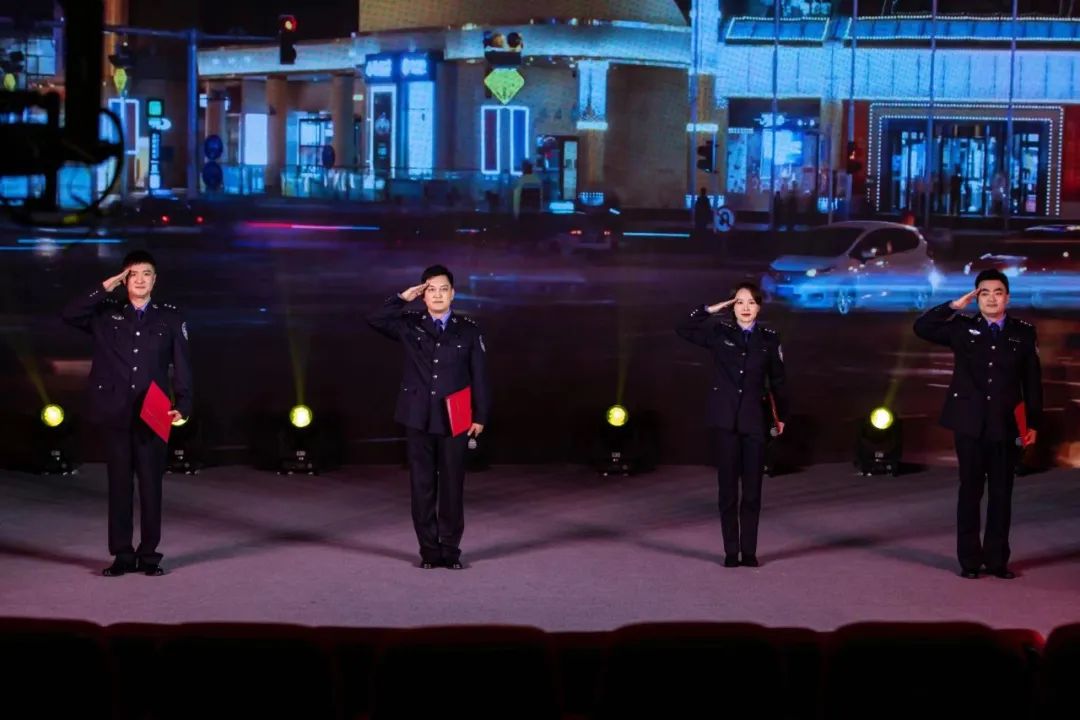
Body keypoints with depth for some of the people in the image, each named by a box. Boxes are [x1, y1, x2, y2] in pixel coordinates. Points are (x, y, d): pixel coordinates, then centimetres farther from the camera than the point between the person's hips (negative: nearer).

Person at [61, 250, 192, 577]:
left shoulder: (170, 317, 6)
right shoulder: (106, 313, 7)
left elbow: (182, 364, 3)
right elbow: (69, 315, -9)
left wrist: (182, 404, -8)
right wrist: (106, 286, -9)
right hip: (115, 414, 0)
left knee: (151, 484, 2)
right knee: (119, 484, 5)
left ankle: (149, 554, 10)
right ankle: (122, 554, 11)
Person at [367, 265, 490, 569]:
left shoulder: (468, 330, 2)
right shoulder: (410, 325, 4)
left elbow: (479, 375, 3)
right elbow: (375, 319, -8)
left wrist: (480, 416, 0)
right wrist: (404, 298, -10)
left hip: (453, 420, -1)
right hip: (418, 418, 1)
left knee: (452, 486, 3)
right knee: (422, 486, 4)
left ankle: (451, 550, 12)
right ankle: (429, 550, 12)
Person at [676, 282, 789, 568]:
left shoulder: (769, 339, 4)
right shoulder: (719, 333, 4)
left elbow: (777, 380, 8)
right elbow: (683, 329, 0)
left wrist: (781, 416, 8)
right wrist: (710, 310, -3)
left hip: (755, 419, 0)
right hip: (726, 419, 0)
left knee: (752, 487, 2)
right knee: (728, 486, 2)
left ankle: (749, 550, 9)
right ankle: (731, 551, 7)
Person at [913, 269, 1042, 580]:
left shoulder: (1024, 333, 4)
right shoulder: (963, 328, 4)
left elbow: (1032, 380, 4)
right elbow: (922, 327, -3)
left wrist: (1033, 423, 1)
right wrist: (954, 306, -5)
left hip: (1005, 425, 1)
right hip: (970, 423, 0)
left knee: (1002, 493, 5)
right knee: (970, 491, 4)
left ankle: (997, 559, 13)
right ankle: (969, 560, 11)